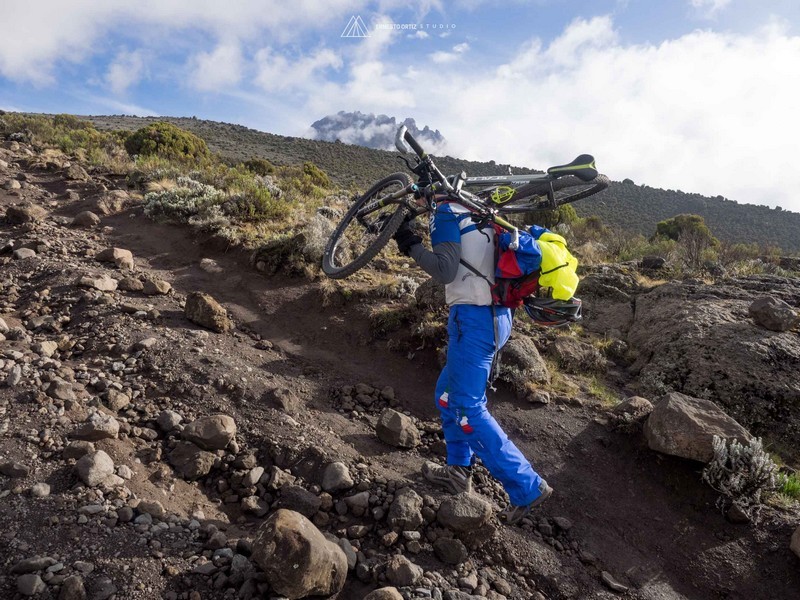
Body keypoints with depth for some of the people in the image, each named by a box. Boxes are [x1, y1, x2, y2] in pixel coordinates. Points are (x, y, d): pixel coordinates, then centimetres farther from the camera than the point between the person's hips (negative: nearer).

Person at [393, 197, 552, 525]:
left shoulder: (445, 212, -8)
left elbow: (445, 270, -19)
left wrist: (411, 245, -9)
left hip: (473, 318, -9)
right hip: (496, 314, 9)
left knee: (468, 409, -2)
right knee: (448, 393, 21)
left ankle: (527, 487, 3)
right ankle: (459, 470, 30)